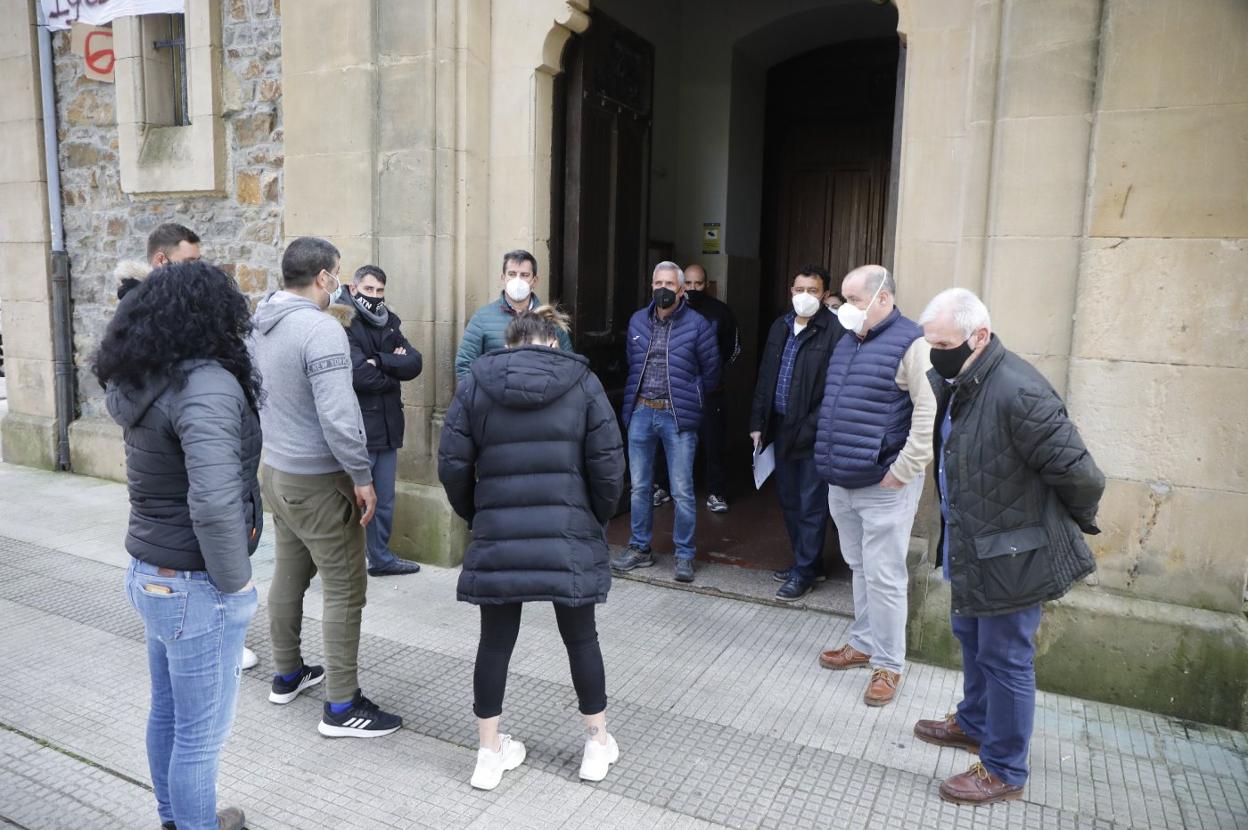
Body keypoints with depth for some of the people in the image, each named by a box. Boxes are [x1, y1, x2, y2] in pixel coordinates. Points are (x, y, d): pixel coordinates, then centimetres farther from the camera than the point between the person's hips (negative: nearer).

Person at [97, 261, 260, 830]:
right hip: (197, 589, -9)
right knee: (201, 732, 10)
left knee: (167, 713, 25)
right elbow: (214, 502, -34)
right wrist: (235, 580, -21)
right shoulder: (206, 385, -24)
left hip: (149, 574, 9)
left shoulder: (143, 380, 3)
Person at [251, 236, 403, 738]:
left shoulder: (259, 323, 5)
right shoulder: (321, 329, -22)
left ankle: (287, 675, 37)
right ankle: (342, 707, 8)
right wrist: (363, 477, -18)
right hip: (319, 481, -9)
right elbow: (338, 416, -26)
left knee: (288, 575, 21)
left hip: (276, 471, 9)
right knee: (345, 590, 0)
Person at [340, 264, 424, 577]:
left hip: (387, 426, 7)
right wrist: (393, 371, -4)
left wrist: (379, 361, -15)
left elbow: (414, 363, -1)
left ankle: (381, 557, 31)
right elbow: (360, 374, -21)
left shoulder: (389, 324, 13)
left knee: (384, 501, 17)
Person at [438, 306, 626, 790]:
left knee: (495, 642, 14)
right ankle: (598, 743, 31)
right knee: (580, 637, 16)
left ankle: (490, 754, 27)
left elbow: (452, 464, 0)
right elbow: (608, 464, -3)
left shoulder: (476, 382, 3)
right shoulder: (582, 382, 1)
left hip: (497, 537, 1)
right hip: (568, 535, 0)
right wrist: (598, 520, 12)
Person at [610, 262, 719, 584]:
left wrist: (690, 399, 9)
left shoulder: (697, 324, -4)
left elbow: (711, 370, 4)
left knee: (682, 490, 0)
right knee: (640, 486, 11)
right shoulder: (638, 321, 9)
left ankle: (684, 555, 13)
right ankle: (640, 548, 25)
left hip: (678, 416, -4)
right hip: (640, 413, 4)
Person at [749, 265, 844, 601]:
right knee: (789, 500, 17)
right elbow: (765, 377, 14)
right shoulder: (781, 326, 11)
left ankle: (804, 572, 17)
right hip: (781, 428, 7)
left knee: (811, 505, 4)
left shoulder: (833, 331, -12)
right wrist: (758, 422, 10)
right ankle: (805, 561, 32)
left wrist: (811, 427, -17)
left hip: (812, 434, -7)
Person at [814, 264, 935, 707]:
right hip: (842, 482, 8)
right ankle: (863, 643, 33)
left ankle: (888, 664, 14)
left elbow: (928, 411, -19)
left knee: (883, 577, 0)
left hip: (884, 486, -8)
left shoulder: (910, 343, -13)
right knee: (860, 568, 19)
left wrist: (903, 470, -18)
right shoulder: (848, 342, 14)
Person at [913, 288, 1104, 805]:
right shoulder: (959, 384, 1)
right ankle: (975, 724, 47)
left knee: (1004, 660, 6)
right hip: (975, 550, 9)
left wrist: (1074, 524, -7)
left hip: (1012, 559, -9)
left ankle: (1004, 771, 24)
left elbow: (1081, 476, -22)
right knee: (972, 639, 25)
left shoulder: (1018, 392, -29)